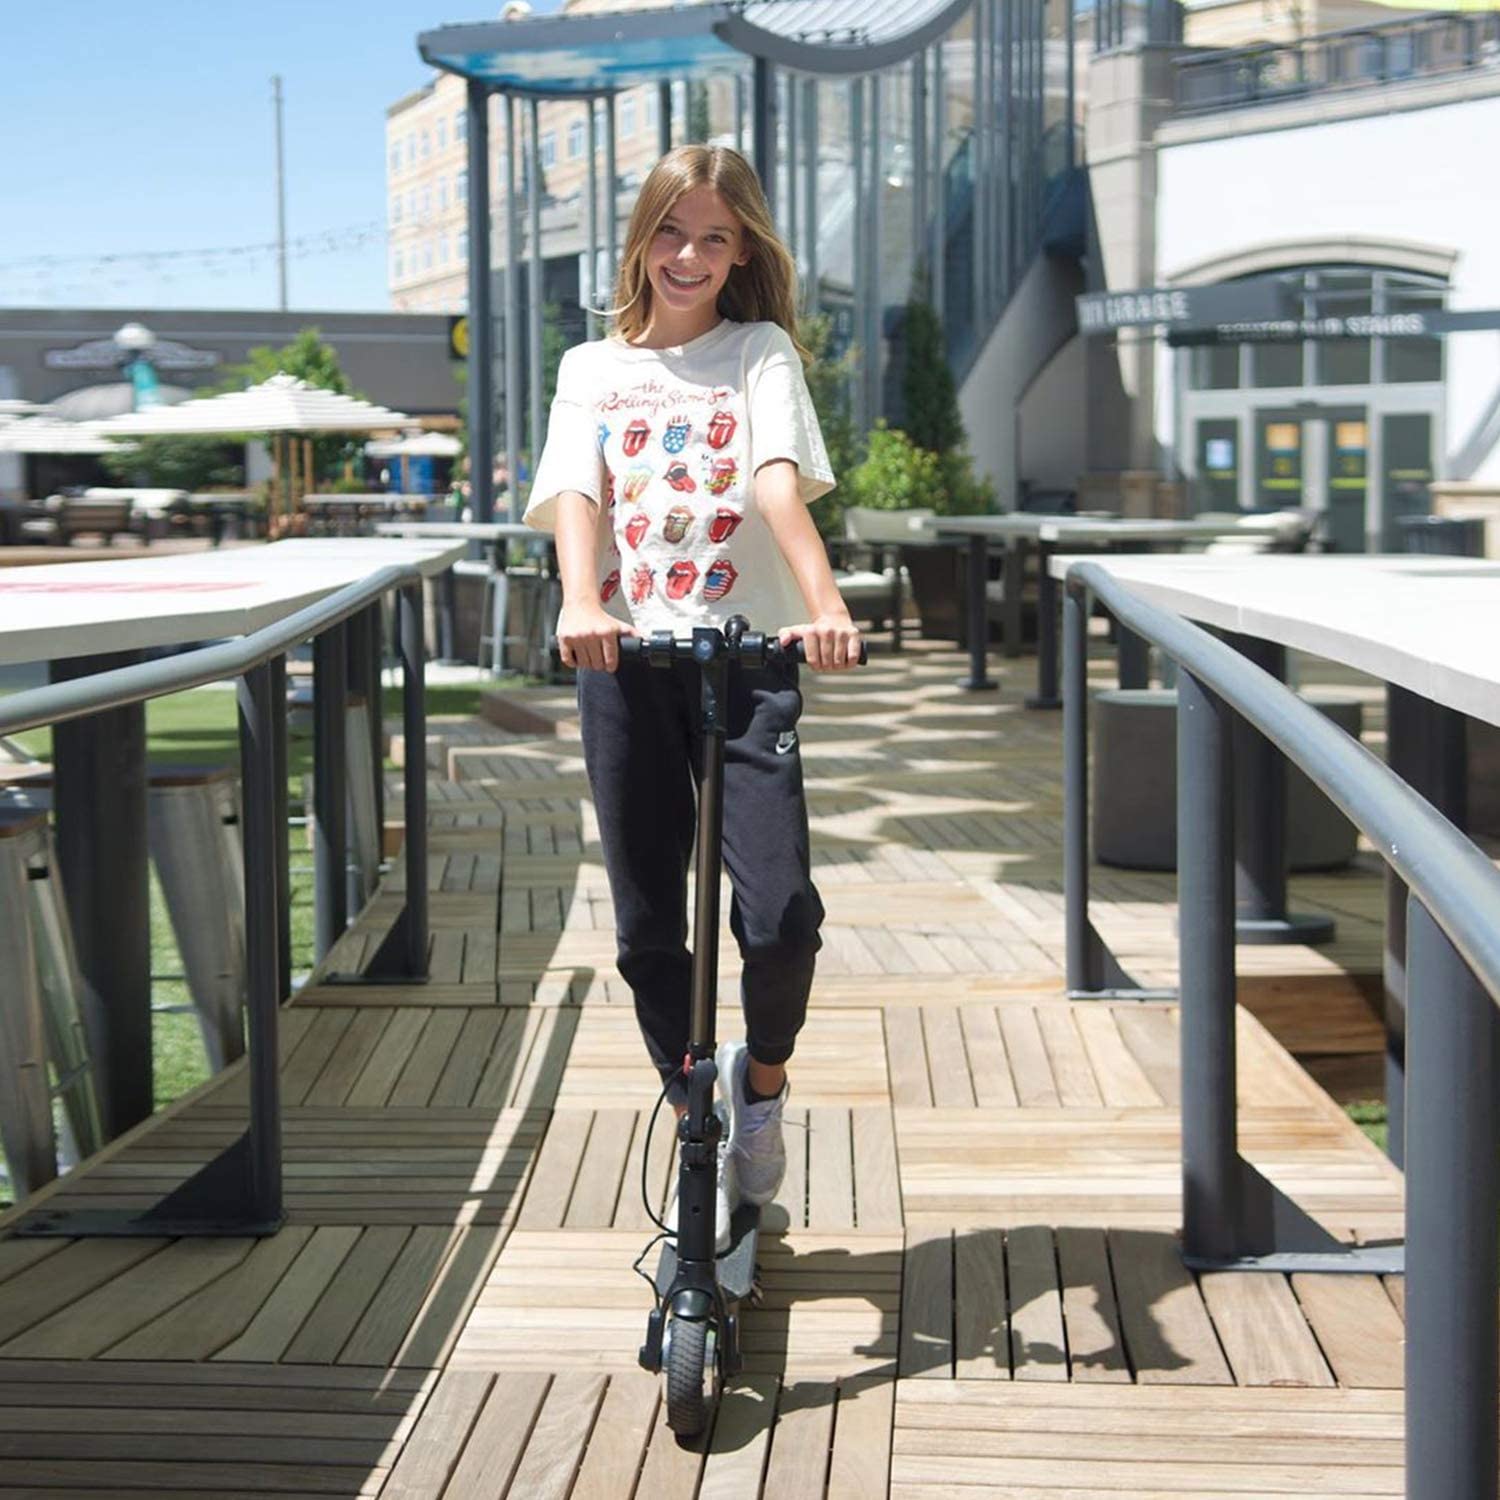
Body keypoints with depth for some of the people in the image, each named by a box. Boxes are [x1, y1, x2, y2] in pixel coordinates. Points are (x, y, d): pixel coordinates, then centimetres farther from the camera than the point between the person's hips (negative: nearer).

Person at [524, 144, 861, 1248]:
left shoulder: (762, 352, 9)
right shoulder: (593, 369, 15)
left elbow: (780, 480, -9)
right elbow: (574, 496, -3)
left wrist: (823, 598, -28)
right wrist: (581, 603, -24)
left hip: (748, 655, -2)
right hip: (626, 661, 2)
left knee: (780, 913, -15)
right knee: (648, 928, 5)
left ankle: (762, 1078, 15)